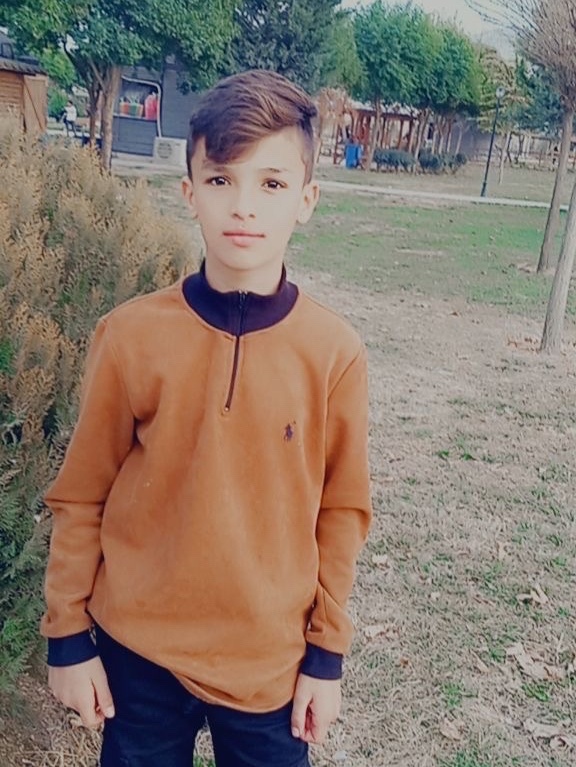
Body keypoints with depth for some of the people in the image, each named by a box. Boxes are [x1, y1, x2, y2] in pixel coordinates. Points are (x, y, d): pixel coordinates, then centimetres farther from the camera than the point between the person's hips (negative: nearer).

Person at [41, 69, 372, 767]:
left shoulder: (334, 352, -11)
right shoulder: (130, 336, -13)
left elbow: (341, 512, -2)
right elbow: (80, 498, -4)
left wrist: (327, 654, 2)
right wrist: (68, 637, 1)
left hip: (274, 664, 0)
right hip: (137, 654, 0)